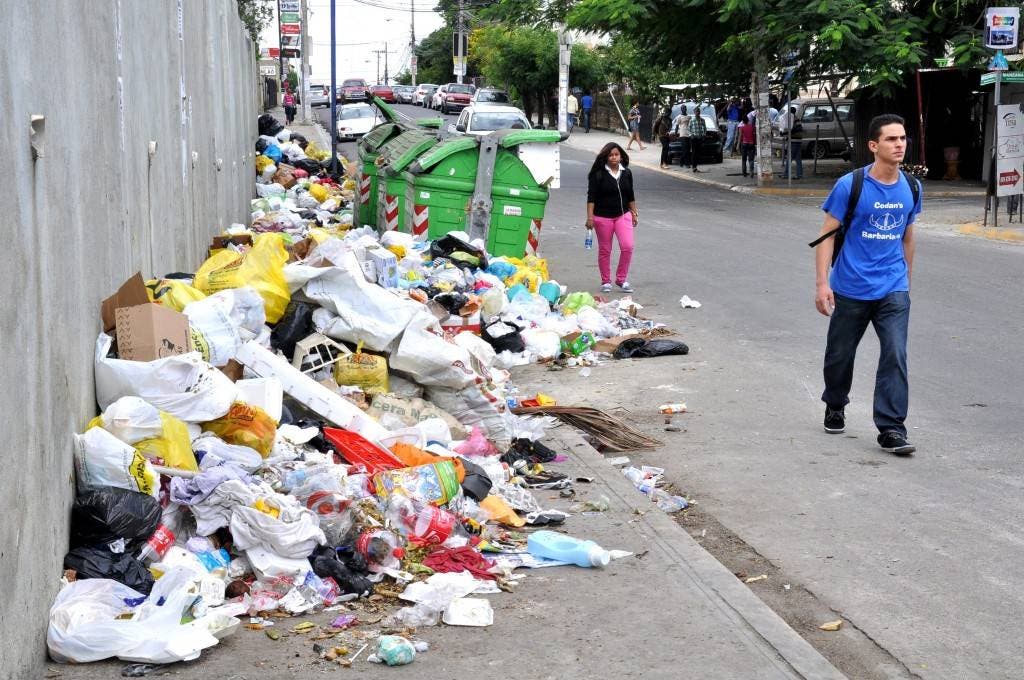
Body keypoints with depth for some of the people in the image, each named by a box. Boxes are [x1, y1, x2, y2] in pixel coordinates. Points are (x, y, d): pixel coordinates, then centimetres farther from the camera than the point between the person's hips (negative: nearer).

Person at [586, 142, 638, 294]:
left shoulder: (626, 173, 6)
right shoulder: (598, 174, -8)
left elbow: (630, 195, 14)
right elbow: (591, 196, -9)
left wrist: (634, 213, 14)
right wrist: (590, 217, -15)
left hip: (623, 215, 3)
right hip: (603, 217, -3)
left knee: (627, 247, -10)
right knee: (604, 250, 6)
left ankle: (621, 279, 4)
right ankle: (606, 281, 19)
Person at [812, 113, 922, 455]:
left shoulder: (911, 188, 3)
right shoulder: (850, 185, -10)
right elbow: (828, 234, -7)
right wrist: (822, 283, -13)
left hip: (893, 290, 2)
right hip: (851, 289, -2)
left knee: (895, 356, -11)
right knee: (840, 354, 13)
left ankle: (891, 428, -8)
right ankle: (835, 407, 39)